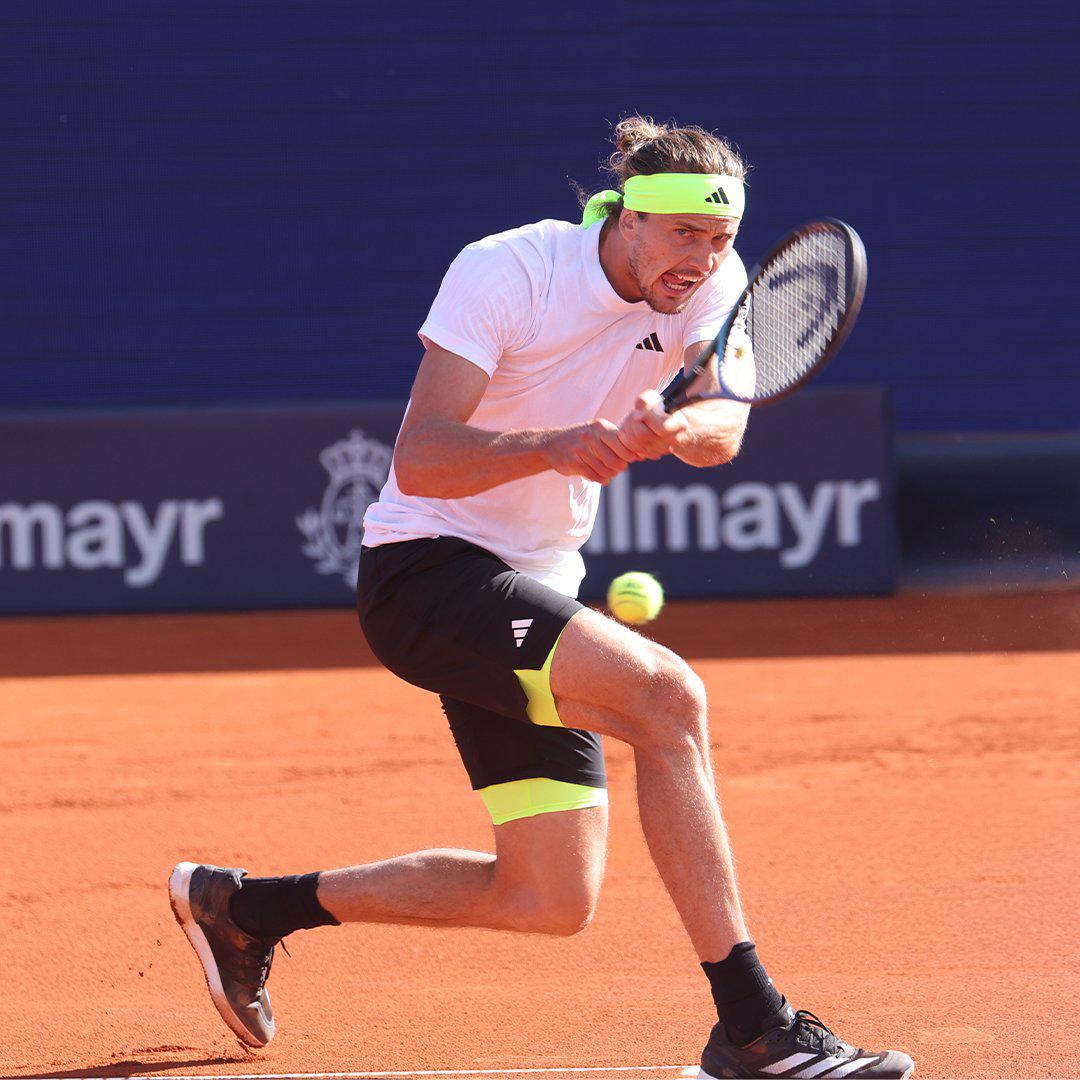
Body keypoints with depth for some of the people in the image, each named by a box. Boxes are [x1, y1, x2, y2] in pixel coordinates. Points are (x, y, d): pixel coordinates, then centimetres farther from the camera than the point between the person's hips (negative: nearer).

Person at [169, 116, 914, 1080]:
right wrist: (556, 445, -42)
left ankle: (242, 906, 22)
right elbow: (419, 460, -25)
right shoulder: (504, 272, -19)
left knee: (551, 900, 5)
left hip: (535, 595, 8)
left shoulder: (713, 281, -2)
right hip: (425, 568, -8)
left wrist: (671, 429, -37)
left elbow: (723, 432, -14)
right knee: (666, 695, -29)